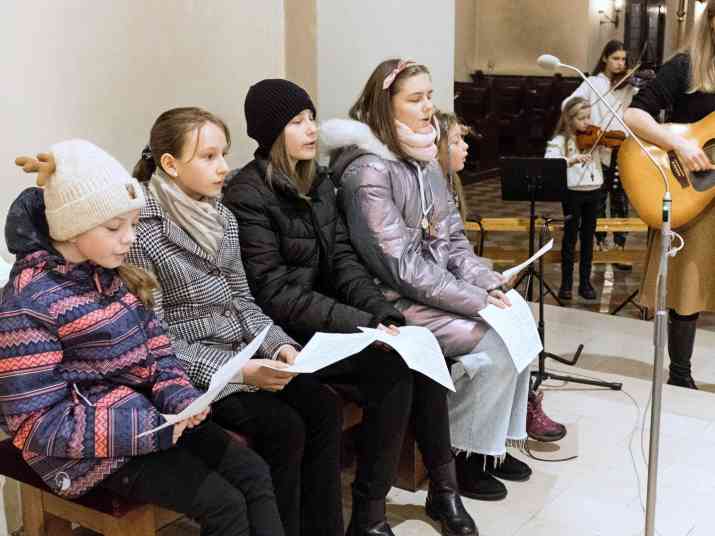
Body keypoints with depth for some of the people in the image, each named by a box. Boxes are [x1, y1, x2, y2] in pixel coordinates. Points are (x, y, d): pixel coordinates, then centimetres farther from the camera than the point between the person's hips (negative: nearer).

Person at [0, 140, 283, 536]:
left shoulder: (116, 274, 5)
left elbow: (156, 349, 12)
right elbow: (37, 424, -20)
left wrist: (180, 398, -10)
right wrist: (149, 429, -25)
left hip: (148, 413, 7)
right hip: (88, 448, -7)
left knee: (254, 473, -4)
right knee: (224, 504, -16)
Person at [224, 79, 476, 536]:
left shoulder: (319, 184, 10)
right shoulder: (248, 196, -14)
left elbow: (344, 262, 6)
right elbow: (276, 295, -19)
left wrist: (385, 314, -12)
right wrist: (363, 323, -24)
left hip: (331, 320, 7)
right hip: (286, 335, -7)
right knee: (394, 370, -24)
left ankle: (443, 485, -1)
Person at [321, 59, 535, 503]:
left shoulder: (426, 162, 9)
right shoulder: (369, 171, -19)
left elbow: (454, 239, 10)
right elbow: (403, 268, -22)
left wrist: (490, 284, -6)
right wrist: (479, 301, -20)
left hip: (440, 288, 8)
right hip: (397, 302, -8)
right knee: (497, 344, -16)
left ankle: (496, 441, 12)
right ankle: (462, 455, 3)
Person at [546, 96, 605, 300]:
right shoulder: (560, 141, -6)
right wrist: (572, 159, -34)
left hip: (593, 192, 4)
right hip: (572, 193, -4)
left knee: (588, 238, 10)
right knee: (570, 238, 4)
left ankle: (585, 283, 20)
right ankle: (566, 284, 14)